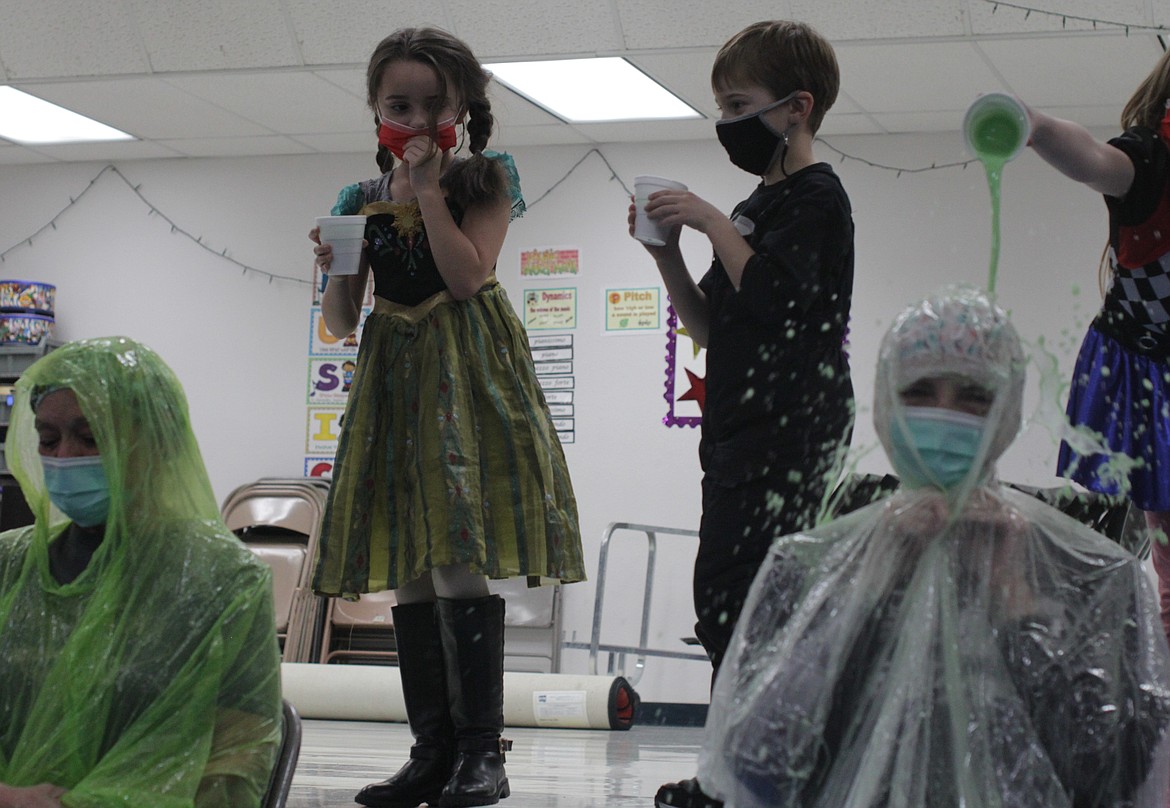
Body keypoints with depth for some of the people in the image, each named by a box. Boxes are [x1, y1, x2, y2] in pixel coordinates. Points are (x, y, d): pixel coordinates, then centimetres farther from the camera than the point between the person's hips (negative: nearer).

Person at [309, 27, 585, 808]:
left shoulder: (483, 180, 3)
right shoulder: (362, 202, 13)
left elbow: (467, 276, -12)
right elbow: (341, 320, 12)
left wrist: (428, 187, -9)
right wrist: (334, 269, -8)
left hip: (467, 376, -5)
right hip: (394, 382, 5)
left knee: (459, 564, -15)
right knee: (411, 575, 3)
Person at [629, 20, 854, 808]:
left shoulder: (816, 196, -4)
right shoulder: (755, 207, 22)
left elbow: (771, 292, -19)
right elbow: (709, 326, 21)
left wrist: (711, 222, -10)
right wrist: (668, 252, 8)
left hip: (791, 427, -10)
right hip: (741, 427, 10)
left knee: (734, 600, -15)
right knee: (728, 600, 10)